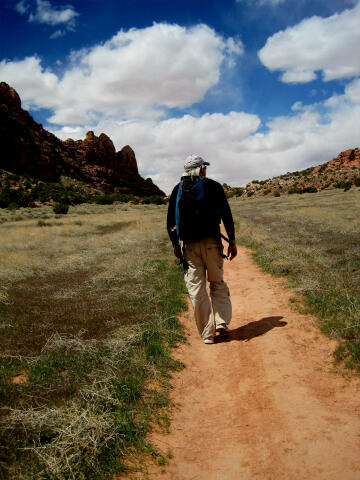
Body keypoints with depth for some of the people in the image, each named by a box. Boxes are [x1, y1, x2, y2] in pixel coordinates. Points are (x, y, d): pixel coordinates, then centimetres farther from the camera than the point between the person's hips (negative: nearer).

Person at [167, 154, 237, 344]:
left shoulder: (177, 190, 10)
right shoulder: (213, 186, 4)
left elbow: (170, 222, 9)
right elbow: (226, 215, -2)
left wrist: (175, 245, 18)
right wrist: (232, 242, 2)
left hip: (188, 245, 2)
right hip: (211, 243, -1)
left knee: (196, 290, 5)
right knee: (217, 284, 15)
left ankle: (207, 333, 9)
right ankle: (221, 322, 5)